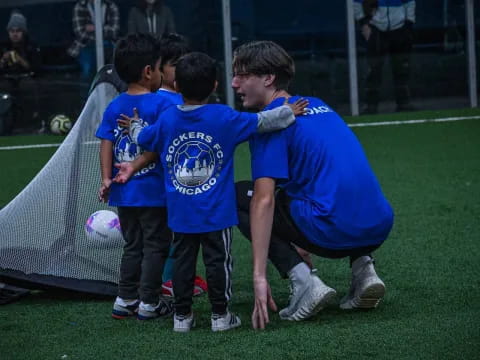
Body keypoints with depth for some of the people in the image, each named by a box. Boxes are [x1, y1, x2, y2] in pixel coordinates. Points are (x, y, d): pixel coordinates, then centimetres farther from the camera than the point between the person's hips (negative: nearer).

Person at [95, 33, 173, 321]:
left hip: (124, 191, 6)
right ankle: (149, 303, 10)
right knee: (155, 247, 6)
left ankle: (125, 301, 21)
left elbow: (106, 143, 1)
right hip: (154, 191, -6)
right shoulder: (161, 104, -12)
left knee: (132, 246, 18)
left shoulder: (114, 107, 5)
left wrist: (107, 178, 1)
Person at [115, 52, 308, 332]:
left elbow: (143, 138, 16)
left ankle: (182, 315, 14)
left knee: (183, 261, 9)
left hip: (180, 213, 3)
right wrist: (289, 113, 10)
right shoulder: (224, 118, -9)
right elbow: (260, 122, -5)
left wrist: (135, 126, 38)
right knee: (218, 261, 4)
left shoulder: (167, 120, 0)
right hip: (217, 213, -3)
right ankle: (221, 314, 8)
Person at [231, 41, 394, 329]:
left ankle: (303, 281, -5)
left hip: (333, 231, -8)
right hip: (380, 228, 8)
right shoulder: (318, 105, 22)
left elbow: (264, 200, -14)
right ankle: (363, 266, 13)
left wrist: (259, 277, -18)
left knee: (237, 195, 9)